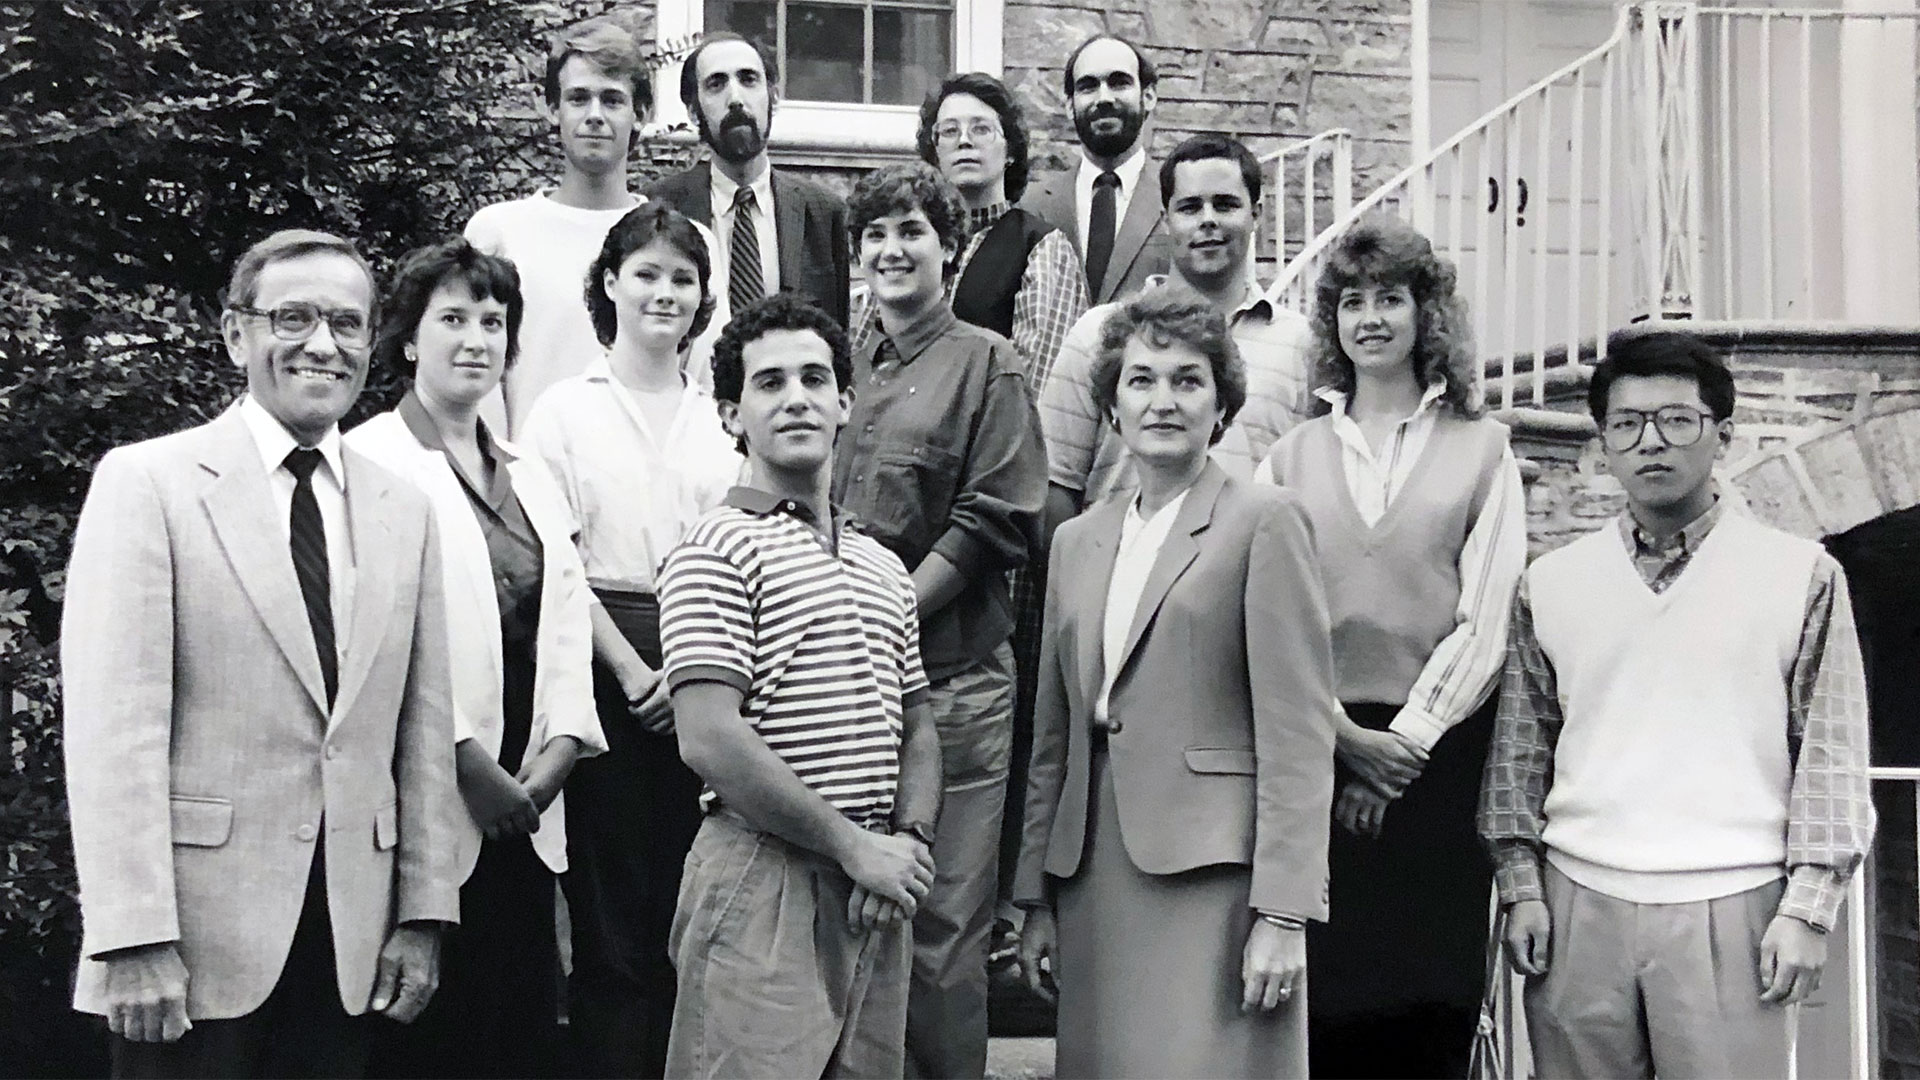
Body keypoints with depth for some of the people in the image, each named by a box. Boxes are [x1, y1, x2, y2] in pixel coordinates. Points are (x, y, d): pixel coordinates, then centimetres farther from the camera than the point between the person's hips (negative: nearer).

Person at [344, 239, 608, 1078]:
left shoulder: (531, 479, 18)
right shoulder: (371, 464, -5)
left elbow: (566, 624, 11)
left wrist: (557, 750, -3)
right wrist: (469, 765, -14)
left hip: (524, 810, 6)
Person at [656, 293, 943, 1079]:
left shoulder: (884, 567, 16)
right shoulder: (716, 551, -7)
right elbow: (710, 740, -16)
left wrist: (908, 842, -1)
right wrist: (854, 845, -13)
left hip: (875, 886, 7)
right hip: (764, 879, -6)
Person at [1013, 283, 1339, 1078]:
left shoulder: (1263, 521, -2)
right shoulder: (1077, 541, 16)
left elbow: (1298, 734, -8)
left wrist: (1283, 912, -13)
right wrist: (1036, 895, 15)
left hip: (1213, 873, -5)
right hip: (1096, 875, 5)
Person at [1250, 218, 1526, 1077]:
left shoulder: (1479, 449, 8)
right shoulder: (1292, 457, 11)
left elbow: (1484, 624, 1)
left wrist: (1403, 743, -7)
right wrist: (1347, 736, -8)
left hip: (1436, 750, -1)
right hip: (1319, 749, 1)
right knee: (1322, 1009, 0)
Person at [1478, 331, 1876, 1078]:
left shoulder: (1802, 575, 4)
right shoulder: (1550, 582, 10)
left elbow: (1831, 755, 3)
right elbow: (1520, 749, 11)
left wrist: (1808, 908, -3)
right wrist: (1520, 886, 4)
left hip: (1732, 905, -2)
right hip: (1577, 903, 2)